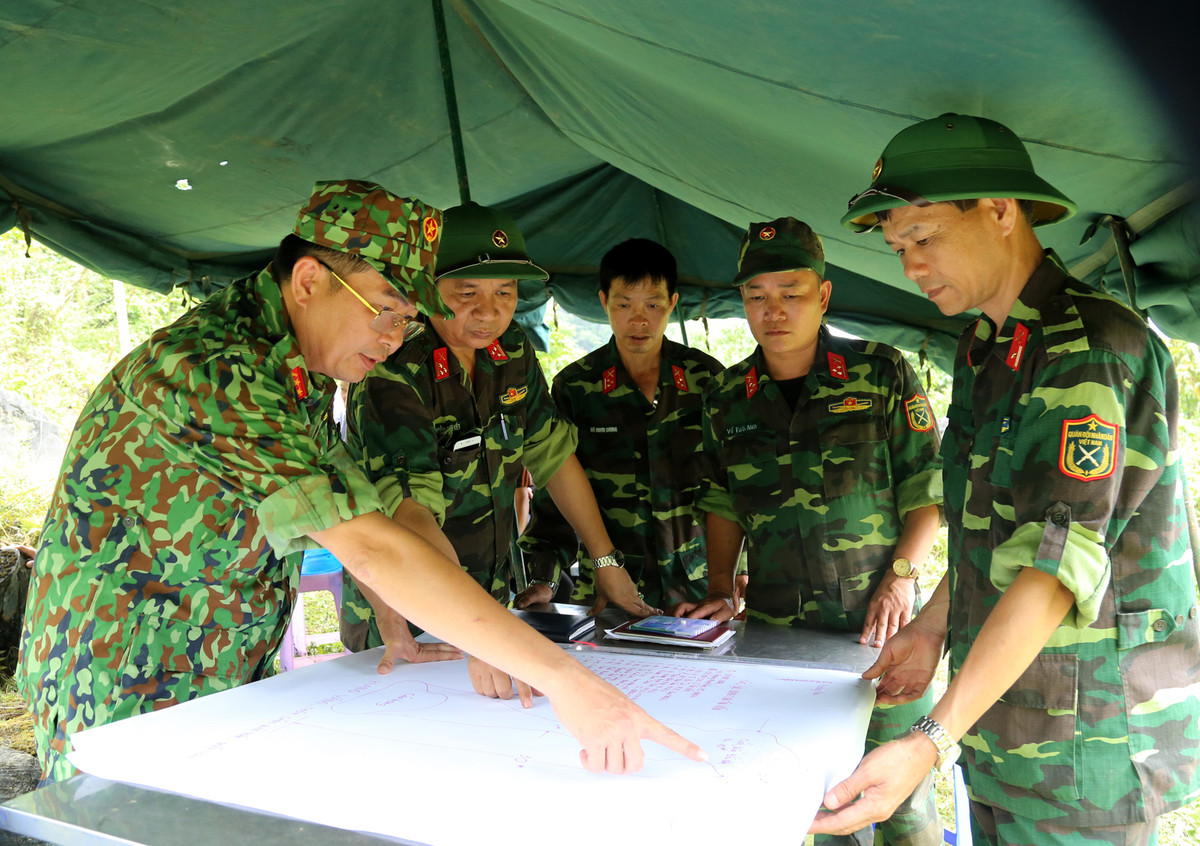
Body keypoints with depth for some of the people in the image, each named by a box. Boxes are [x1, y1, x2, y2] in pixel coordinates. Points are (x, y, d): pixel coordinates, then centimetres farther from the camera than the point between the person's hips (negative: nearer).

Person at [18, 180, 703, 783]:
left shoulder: (304, 368, 1)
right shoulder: (210, 367, -29)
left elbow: (345, 505, 6)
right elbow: (370, 547, -37)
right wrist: (561, 676, -37)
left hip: (235, 687, 7)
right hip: (127, 708, -7)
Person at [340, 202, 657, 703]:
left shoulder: (513, 352, -4)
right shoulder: (391, 374, -24)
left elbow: (553, 455, 4)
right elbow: (409, 513, -35)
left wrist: (608, 563, 2)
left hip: (492, 597, 6)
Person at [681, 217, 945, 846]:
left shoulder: (882, 373, -3)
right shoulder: (726, 398, 5)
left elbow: (928, 488, 0)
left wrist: (900, 576, -11)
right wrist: (720, 591, 3)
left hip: (877, 622, -2)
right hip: (774, 627, 2)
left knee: (900, 792, 4)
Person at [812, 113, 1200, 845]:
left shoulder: (1094, 345, -19)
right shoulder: (984, 350, 9)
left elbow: (1059, 560, -27)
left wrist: (931, 742, -31)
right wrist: (936, 623, 15)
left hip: (1085, 737, -8)